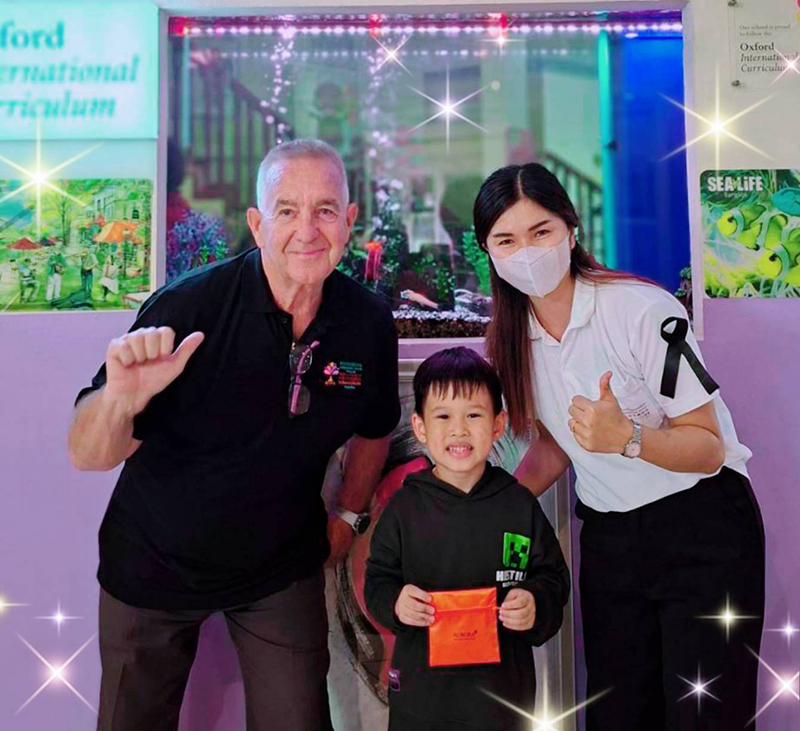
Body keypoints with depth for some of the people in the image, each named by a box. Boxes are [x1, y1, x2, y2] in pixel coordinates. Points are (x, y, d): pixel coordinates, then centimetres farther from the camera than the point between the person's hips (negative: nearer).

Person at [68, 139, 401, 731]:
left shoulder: (370, 323, -12)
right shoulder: (187, 307, -24)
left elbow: (373, 428, 9)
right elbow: (89, 456, -23)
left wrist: (349, 515, 11)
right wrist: (121, 398, -42)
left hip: (283, 570, 2)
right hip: (153, 566, -1)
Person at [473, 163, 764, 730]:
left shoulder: (645, 311, -19)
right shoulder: (513, 338, -1)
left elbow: (709, 449, -17)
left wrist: (626, 438, -35)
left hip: (703, 534, -5)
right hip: (607, 541, 5)